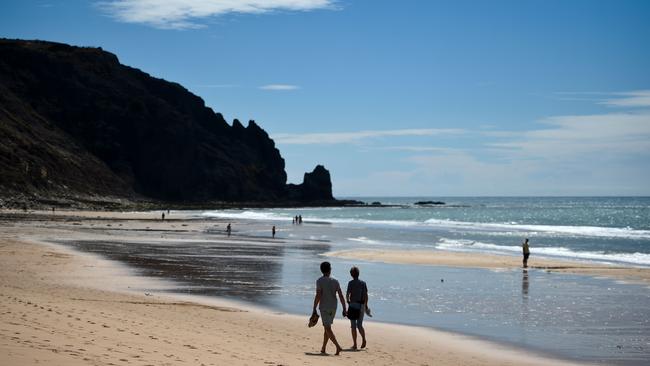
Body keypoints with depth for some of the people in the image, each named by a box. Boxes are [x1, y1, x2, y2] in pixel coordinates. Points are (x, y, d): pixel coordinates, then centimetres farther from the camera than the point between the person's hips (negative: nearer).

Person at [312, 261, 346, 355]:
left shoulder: (320, 281, -8)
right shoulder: (335, 281, 4)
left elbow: (318, 296, -15)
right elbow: (341, 296, 0)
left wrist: (314, 309, -10)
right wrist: (344, 309, 3)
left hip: (324, 308, -5)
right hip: (333, 308, 5)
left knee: (327, 328, -6)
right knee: (327, 327, 17)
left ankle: (338, 347, -21)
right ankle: (323, 348, 22)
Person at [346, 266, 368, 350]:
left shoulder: (351, 283, -7)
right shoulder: (363, 283, 4)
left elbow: (347, 294, -14)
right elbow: (366, 295, 3)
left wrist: (348, 301, 4)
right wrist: (366, 305, 12)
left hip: (353, 304, -3)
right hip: (361, 305, 3)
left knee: (353, 326, 3)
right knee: (359, 325, 11)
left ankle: (355, 344, 1)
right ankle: (363, 339, -14)